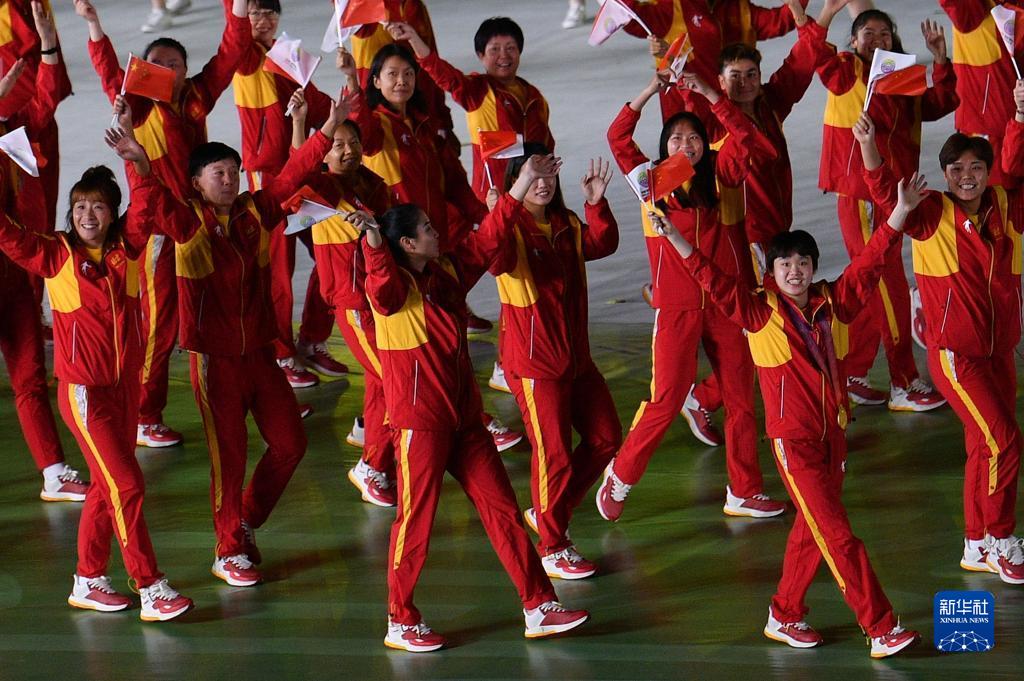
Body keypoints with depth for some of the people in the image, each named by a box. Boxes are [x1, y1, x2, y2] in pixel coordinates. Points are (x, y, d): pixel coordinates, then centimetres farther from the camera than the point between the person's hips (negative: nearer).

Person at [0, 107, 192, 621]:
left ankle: (88, 580, 25)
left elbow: (143, 206, -1)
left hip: (125, 385, 5)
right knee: (126, 486, -9)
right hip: (84, 390, -5)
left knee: (107, 487, 13)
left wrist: (138, 161, -16)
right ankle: (150, 590, -7)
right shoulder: (56, 257, -7)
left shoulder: (126, 249, 2)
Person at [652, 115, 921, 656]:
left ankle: (784, 616, 27)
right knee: (837, 536, -5)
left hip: (833, 434, 5)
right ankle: (881, 629, -5)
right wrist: (674, 239, -25)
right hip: (793, 438, -5)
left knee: (811, 531, 14)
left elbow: (868, 264, 1)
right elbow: (714, 282, -15)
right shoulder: (760, 313, -8)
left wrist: (900, 212, -6)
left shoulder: (834, 304, 2)